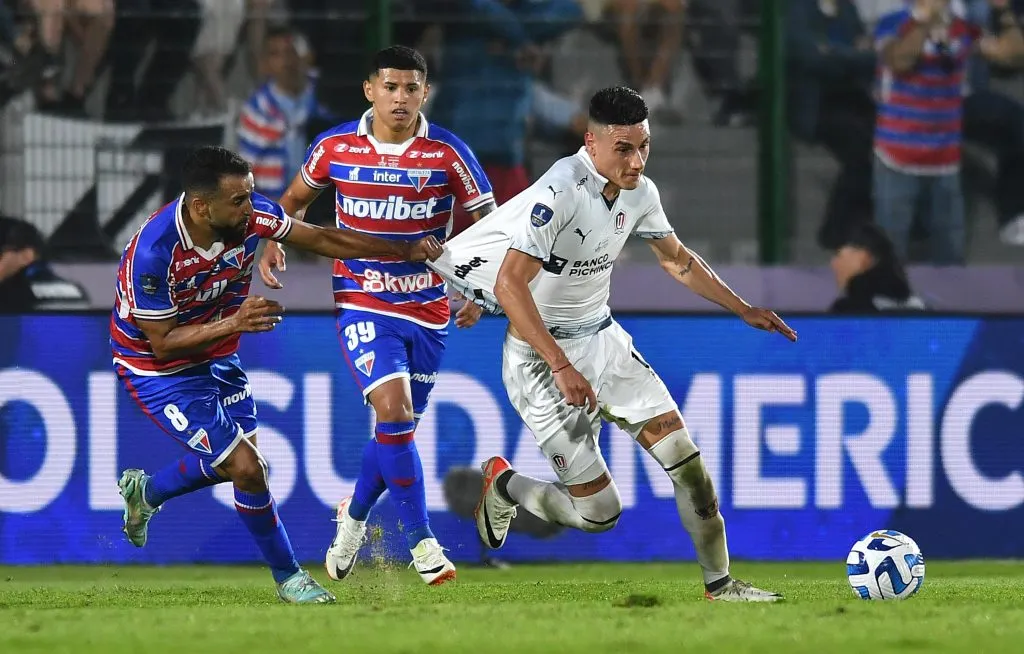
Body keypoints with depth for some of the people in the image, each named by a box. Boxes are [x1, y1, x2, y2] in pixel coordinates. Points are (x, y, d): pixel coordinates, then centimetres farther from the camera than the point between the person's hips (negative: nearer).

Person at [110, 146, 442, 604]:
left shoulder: (249, 215, -19)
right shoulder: (152, 253, -35)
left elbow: (321, 239, -5)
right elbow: (164, 342, -27)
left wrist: (406, 251, -8)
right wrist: (234, 323, -39)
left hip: (215, 357, 7)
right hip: (156, 369, -7)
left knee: (235, 460, 18)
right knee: (246, 468, -13)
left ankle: (145, 492, 46)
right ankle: (287, 577, 8)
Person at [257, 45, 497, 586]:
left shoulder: (448, 153, -6)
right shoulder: (334, 147, -4)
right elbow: (296, 197, 16)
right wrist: (273, 243, 0)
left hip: (429, 307, 2)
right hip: (362, 303, -2)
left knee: (398, 427, 11)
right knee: (393, 409, -21)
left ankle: (354, 516, 40)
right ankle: (421, 543, -14)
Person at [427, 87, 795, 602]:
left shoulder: (639, 192, -1)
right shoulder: (561, 192, -25)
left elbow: (678, 260, 19)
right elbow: (509, 284, -31)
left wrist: (743, 309, 13)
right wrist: (561, 368, -36)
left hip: (602, 338, 7)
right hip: (541, 352, -7)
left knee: (683, 454, -5)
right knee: (599, 513, -7)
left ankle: (719, 583, 8)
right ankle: (502, 486, 23)